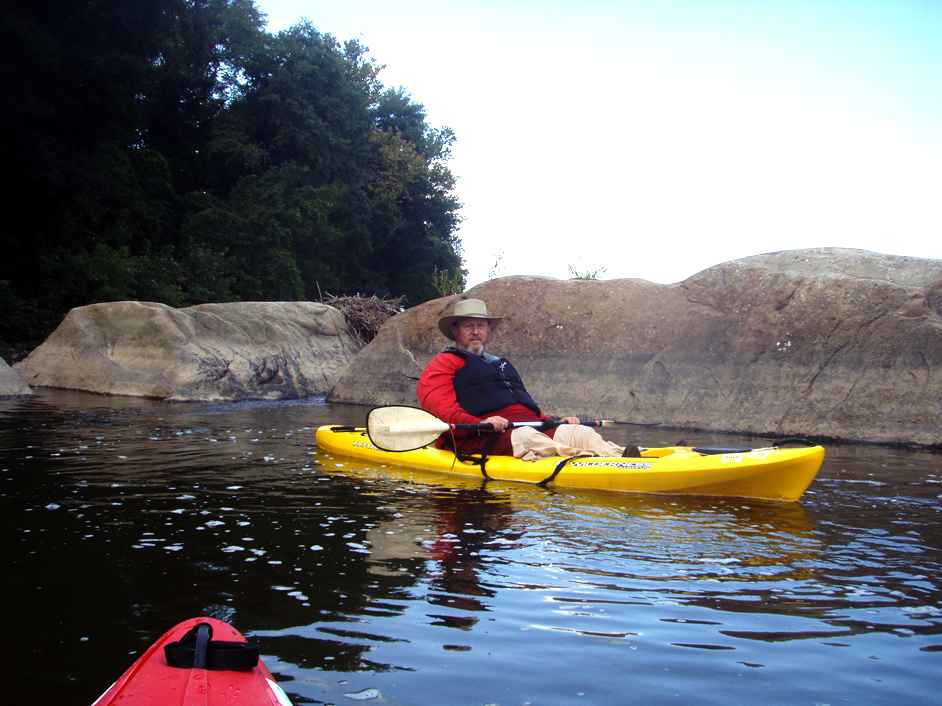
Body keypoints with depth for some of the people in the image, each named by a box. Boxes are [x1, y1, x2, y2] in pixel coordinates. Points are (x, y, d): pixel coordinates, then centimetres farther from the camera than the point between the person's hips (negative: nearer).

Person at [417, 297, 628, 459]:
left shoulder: (503, 365, 37)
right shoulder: (444, 364, 12)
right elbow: (442, 410, -6)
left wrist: (557, 421, 13)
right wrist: (479, 424, -23)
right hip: (479, 438, -6)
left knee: (581, 433, -21)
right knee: (525, 437, -39)